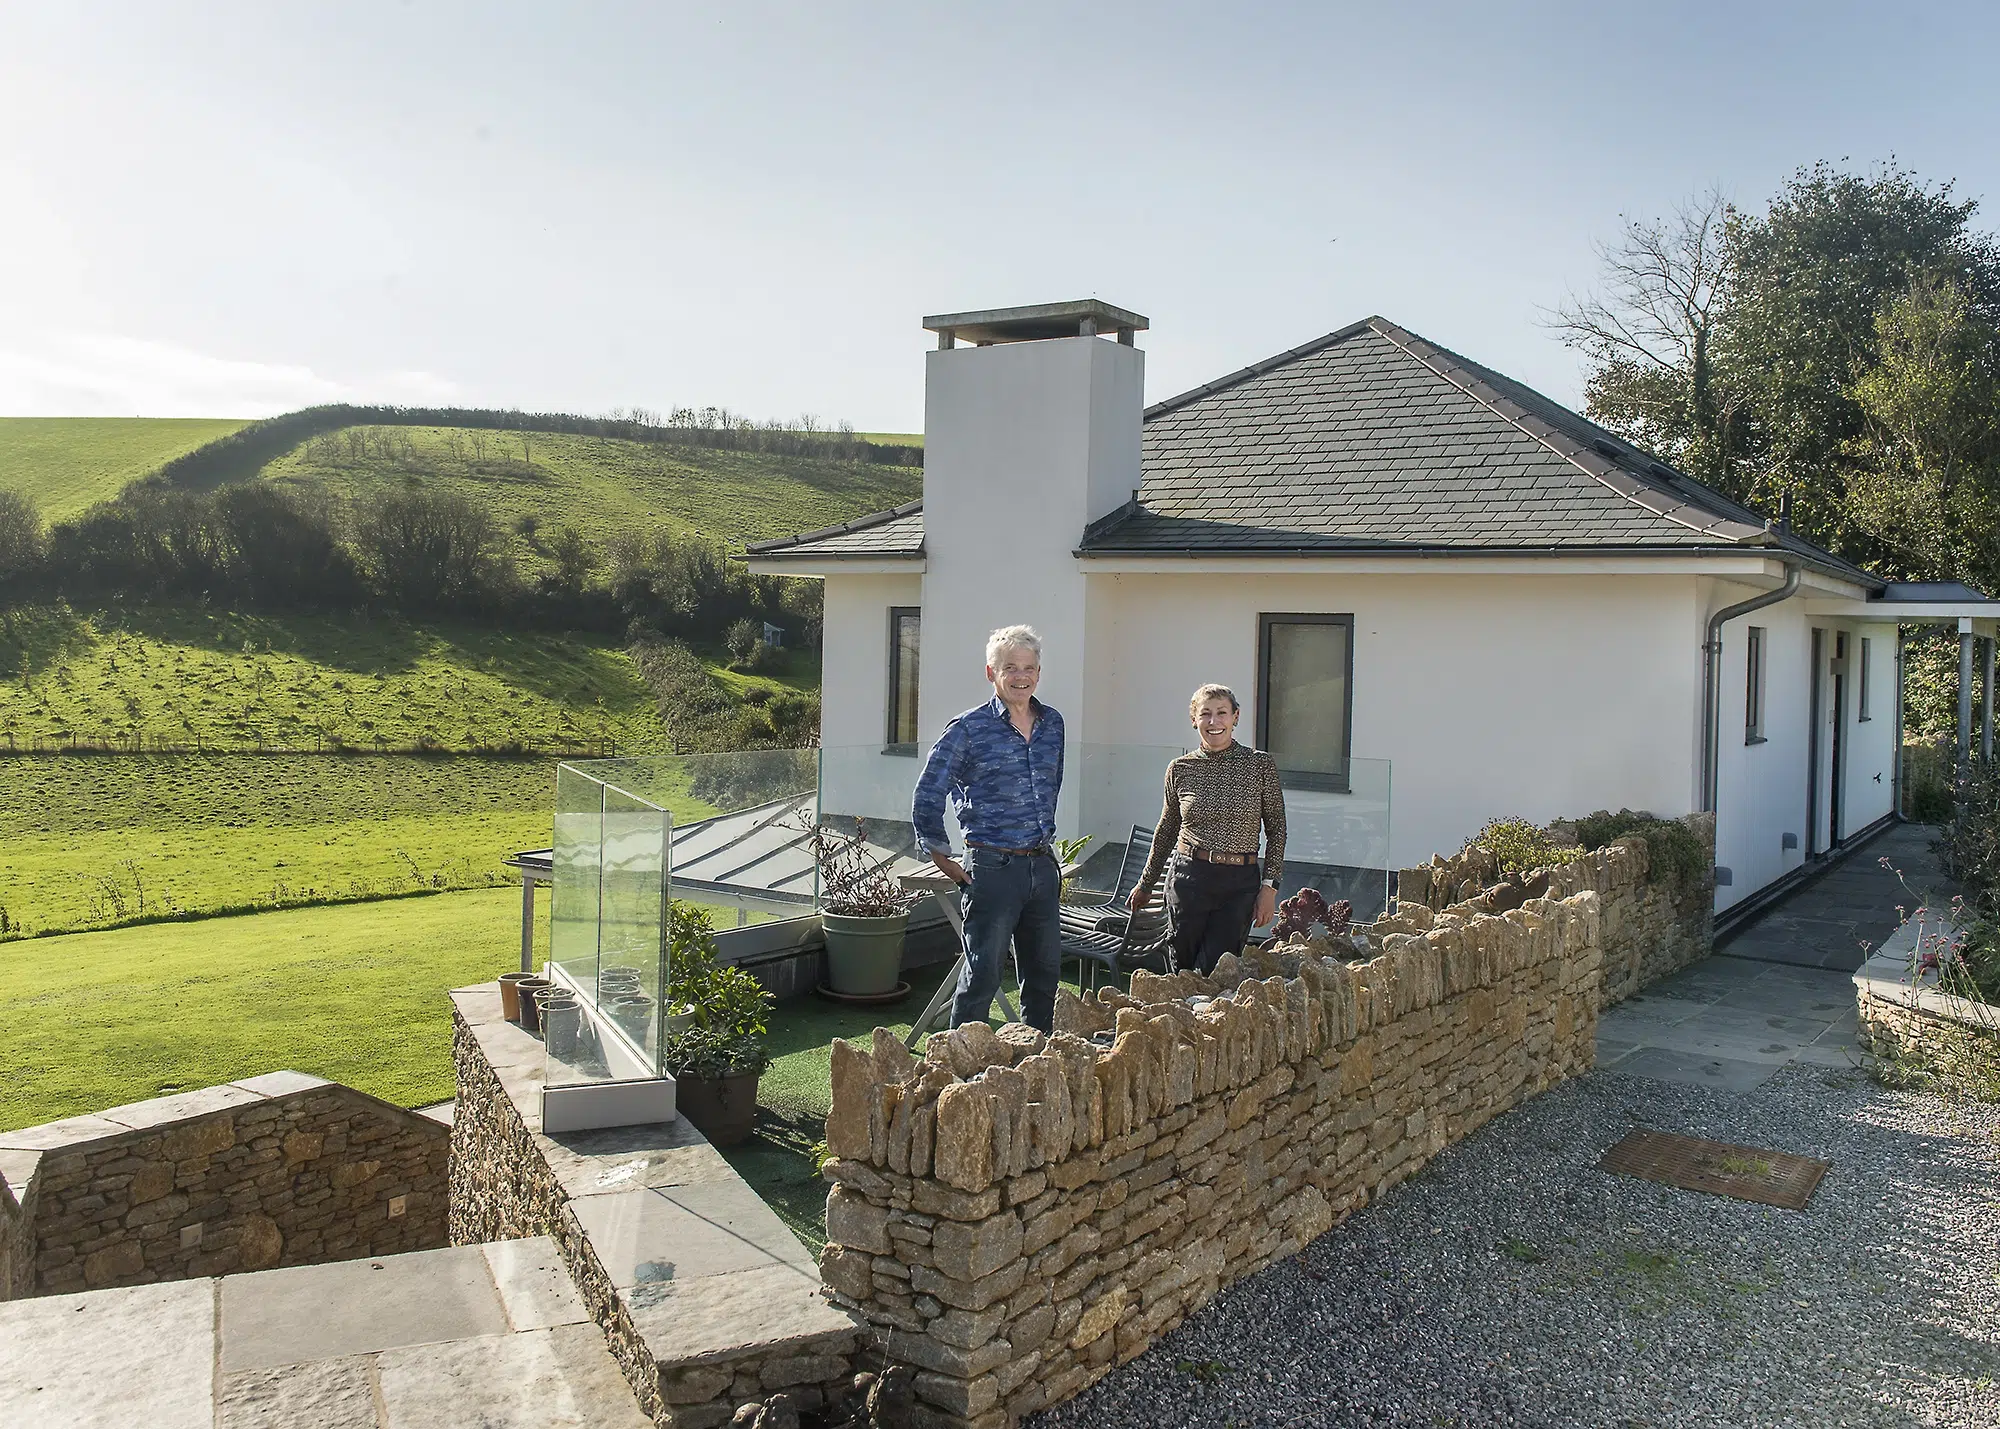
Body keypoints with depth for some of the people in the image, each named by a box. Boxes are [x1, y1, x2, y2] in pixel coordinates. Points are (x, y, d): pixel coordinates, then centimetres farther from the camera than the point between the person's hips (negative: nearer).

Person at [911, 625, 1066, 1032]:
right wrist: (944, 861, -3)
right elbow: (927, 799, -5)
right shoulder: (969, 729, -8)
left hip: (1043, 866, 6)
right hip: (993, 868, -6)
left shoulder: (1053, 724, 9)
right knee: (981, 977, -1)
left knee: (1045, 975, 14)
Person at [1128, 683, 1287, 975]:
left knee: (1212, 974, -5)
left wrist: (1269, 886, -3)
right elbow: (1166, 830, 16)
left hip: (1240, 885, -1)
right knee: (1182, 971, 5)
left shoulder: (1261, 765, 0)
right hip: (1189, 880, 1)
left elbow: (1276, 829, 5)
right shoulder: (1180, 769, 4)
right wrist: (1145, 885, 23)